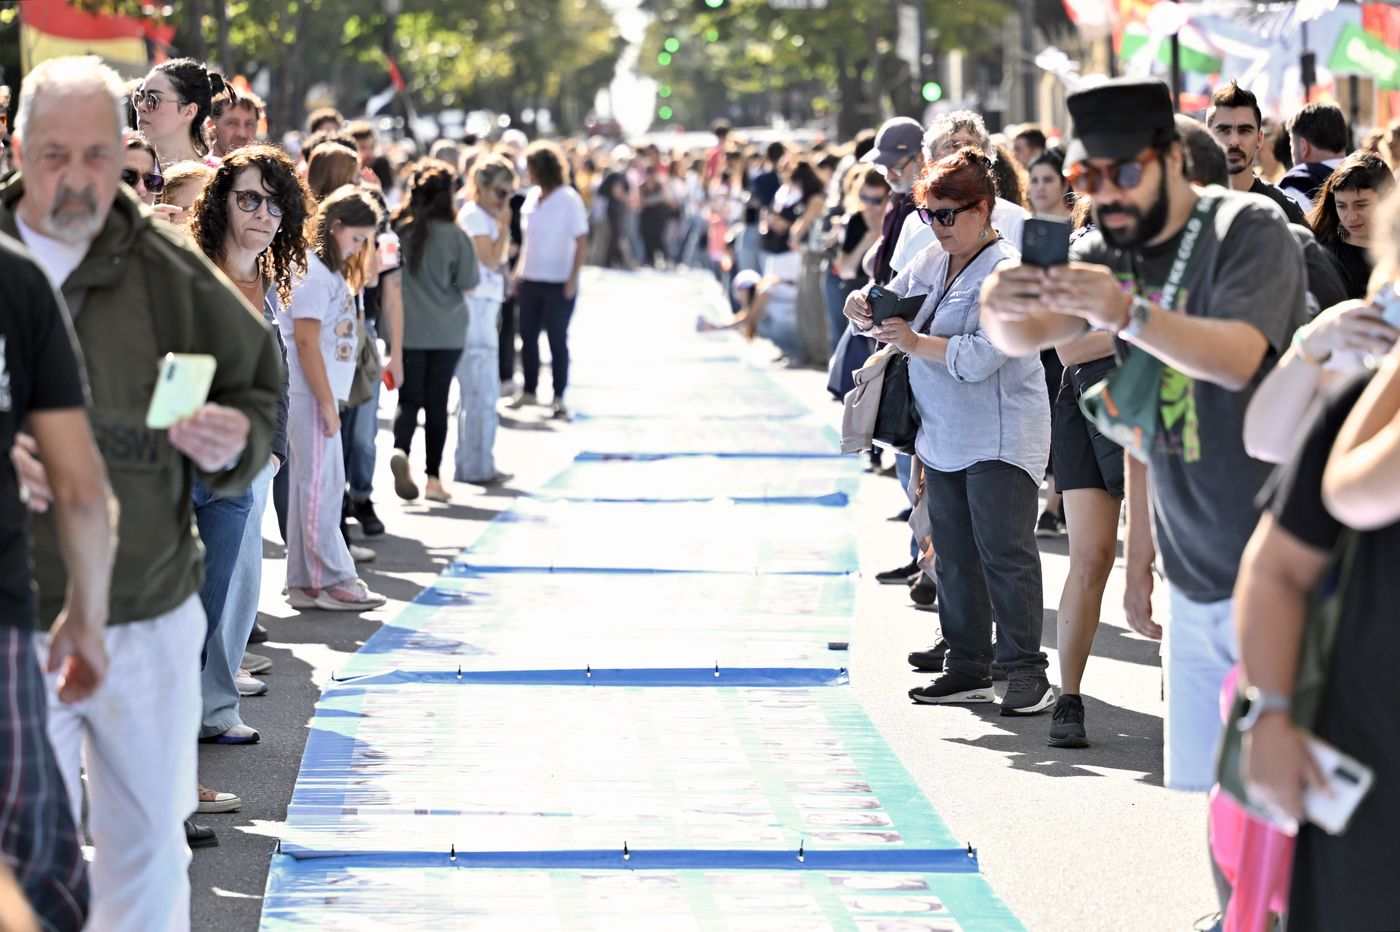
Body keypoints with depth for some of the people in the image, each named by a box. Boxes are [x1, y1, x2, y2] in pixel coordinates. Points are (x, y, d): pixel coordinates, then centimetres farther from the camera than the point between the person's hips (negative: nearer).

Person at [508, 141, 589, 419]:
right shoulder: (532, 197, 8)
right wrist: (518, 273, 11)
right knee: (527, 336, 10)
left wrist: (572, 280, -17)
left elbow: (582, 242, -11)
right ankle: (528, 391, 23)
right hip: (530, 279, 6)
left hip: (559, 283, -6)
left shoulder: (569, 200, -9)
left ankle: (559, 398, 5)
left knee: (557, 339, -1)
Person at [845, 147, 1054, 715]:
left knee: (1004, 552, -10)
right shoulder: (931, 262, 12)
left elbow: (982, 356, -22)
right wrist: (862, 307, -4)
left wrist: (915, 343, -19)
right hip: (943, 437, 9)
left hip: (1000, 439, -8)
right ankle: (968, 669, 18)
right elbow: (888, 304, 18)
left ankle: (1026, 673, -7)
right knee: (955, 557, 11)